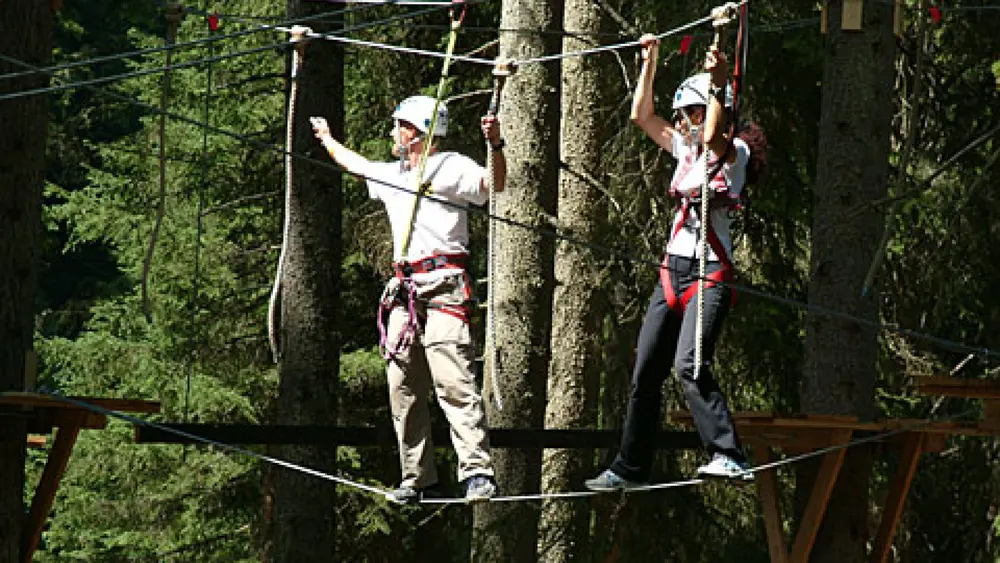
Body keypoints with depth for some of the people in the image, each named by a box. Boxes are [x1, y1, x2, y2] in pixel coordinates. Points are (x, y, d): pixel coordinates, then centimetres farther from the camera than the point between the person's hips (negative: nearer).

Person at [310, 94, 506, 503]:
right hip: (404, 291, 8)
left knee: (453, 383, -19)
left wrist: (495, 145, -32)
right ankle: (417, 480, 9)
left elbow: (494, 185, -16)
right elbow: (352, 163, 43)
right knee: (404, 389, 5)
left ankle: (478, 473, -26)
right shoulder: (392, 175, 24)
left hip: (443, 285, -8)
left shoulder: (452, 168, 0)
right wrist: (326, 137, 57)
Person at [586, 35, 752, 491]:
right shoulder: (685, 149, 16)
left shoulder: (734, 152, -6)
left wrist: (718, 85, -32)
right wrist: (650, 60, 13)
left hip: (710, 273, -8)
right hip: (673, 269, 8)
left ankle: (730, 457, -32)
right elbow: (641, 115, 18)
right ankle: (630, 468, 19)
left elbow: (713, 136, -29)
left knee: (689, 364, -27)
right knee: (645, 372, 9)